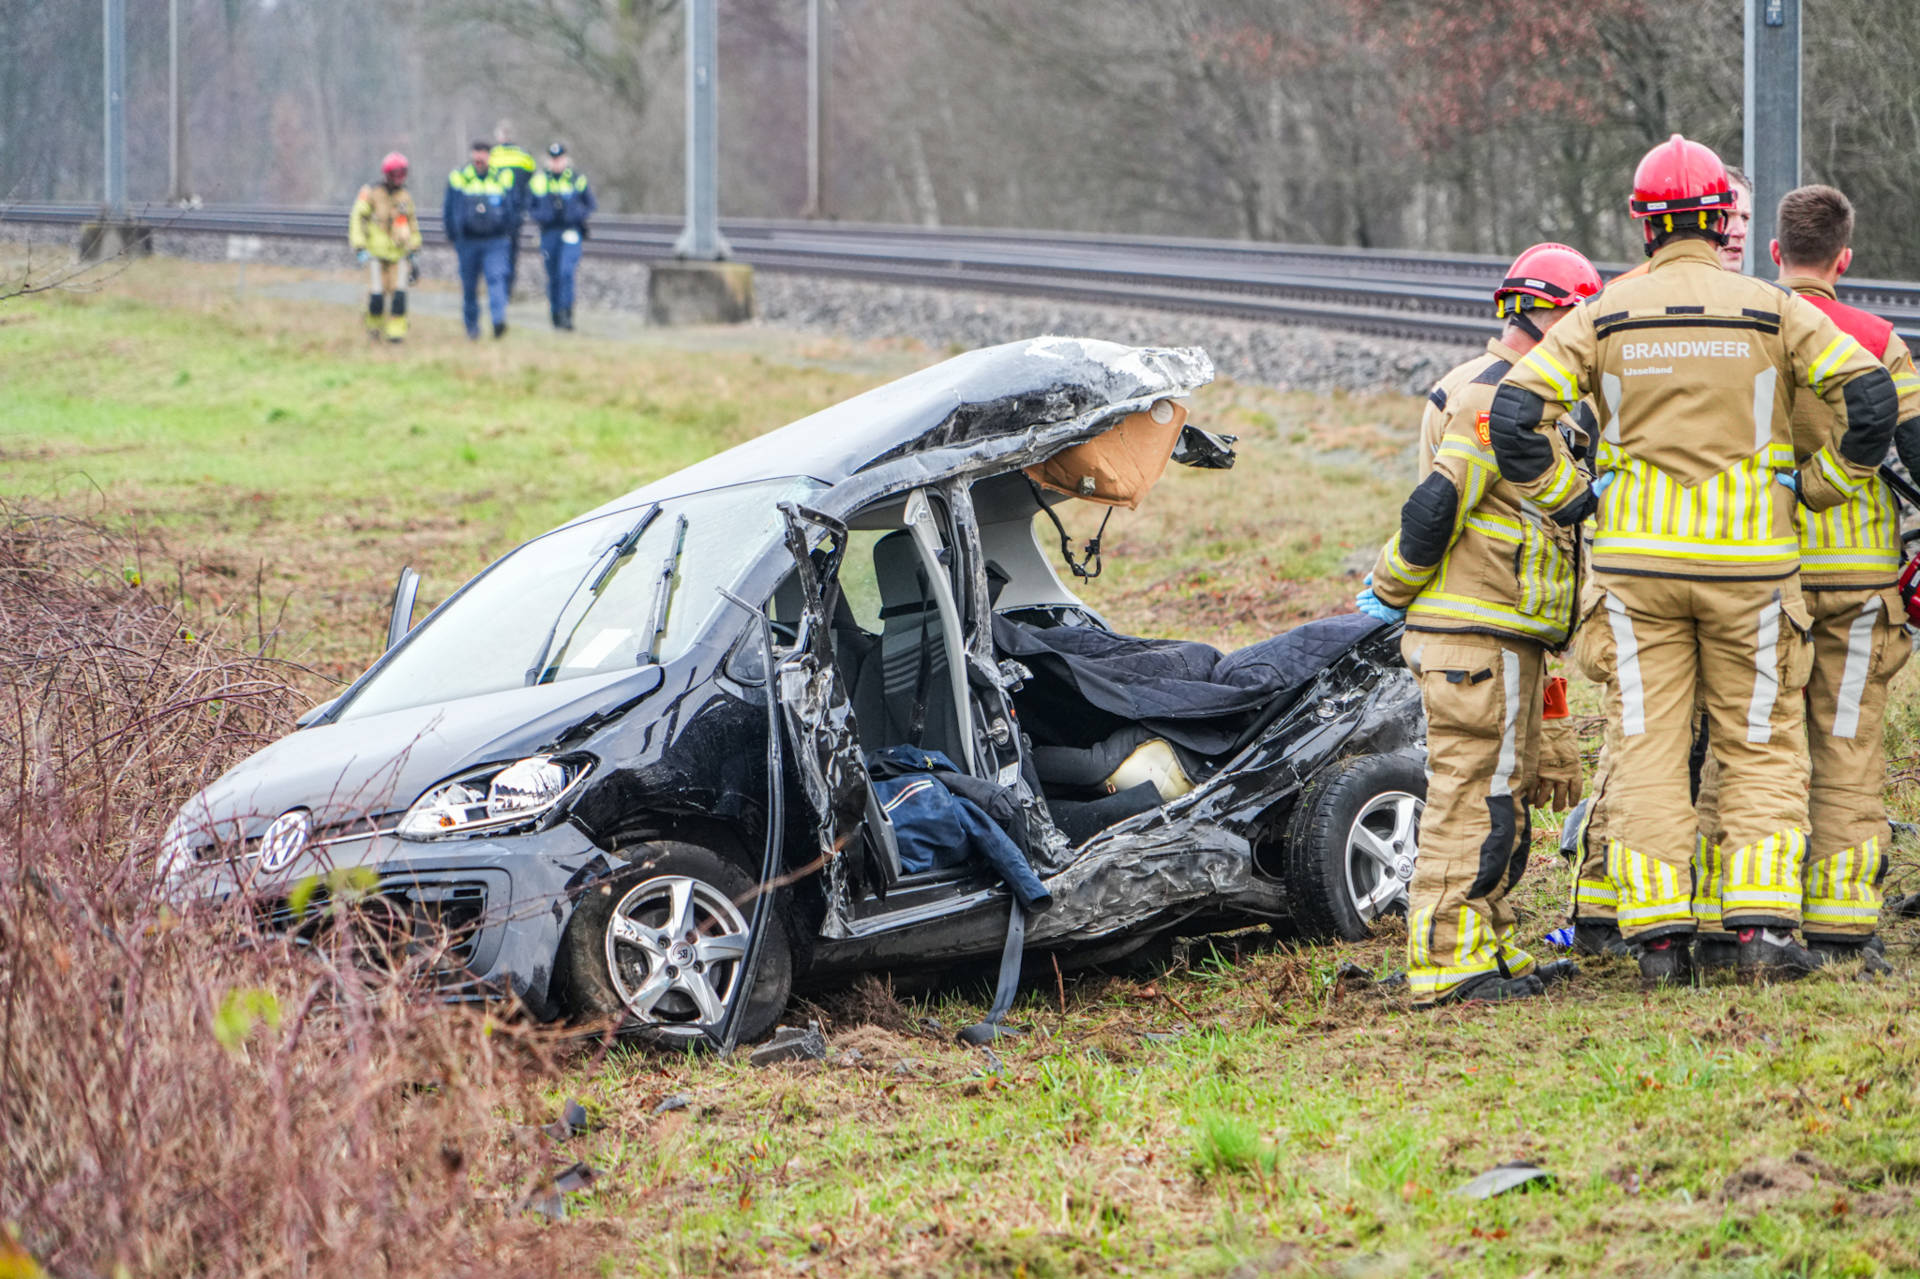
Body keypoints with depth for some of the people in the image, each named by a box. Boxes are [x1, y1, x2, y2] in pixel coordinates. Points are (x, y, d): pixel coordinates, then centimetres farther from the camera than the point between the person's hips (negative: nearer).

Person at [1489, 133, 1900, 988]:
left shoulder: (1605, 316, 0)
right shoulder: (1771, 311, -3)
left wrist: (1563, 500, 5)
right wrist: (1830, 481, 7)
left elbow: (1515, 411, -6)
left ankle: (1657, 935, 1)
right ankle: (1763, 925, -2)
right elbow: (1869, 393, -7)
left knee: (1650, 742, 5)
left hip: (1638, 558, 1)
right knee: (1759, 744, 8)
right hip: (1748, 558, -1)